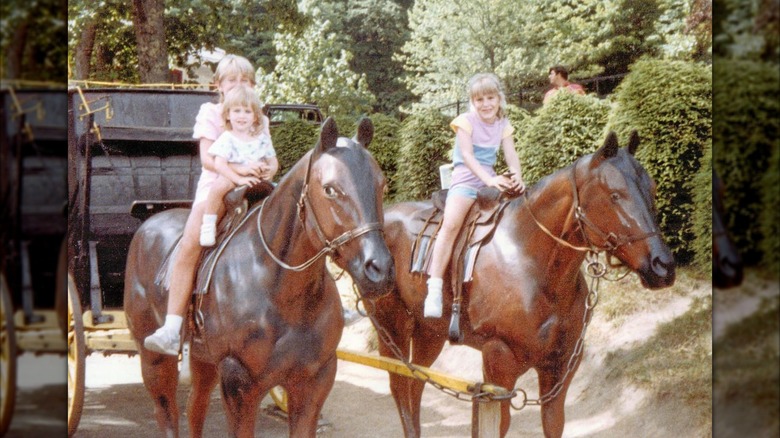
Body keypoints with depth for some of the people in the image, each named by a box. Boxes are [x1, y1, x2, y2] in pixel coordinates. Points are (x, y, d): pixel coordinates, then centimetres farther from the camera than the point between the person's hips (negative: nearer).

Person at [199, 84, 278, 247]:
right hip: (232, 180, -4)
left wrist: (270, 171, -12)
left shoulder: (262, 139, 6)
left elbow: (273, 161, 13)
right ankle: (208, 224, -20)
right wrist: (239, 179, -29)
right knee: (220, 184, -34)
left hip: (257, 184, 5)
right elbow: (219, 163, -18)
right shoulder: (227, 139, -7)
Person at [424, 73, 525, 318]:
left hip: (492, 180, 6)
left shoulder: (503, 125, 10)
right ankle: (434, 289, -30)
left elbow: (511, 156, 0)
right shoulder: (466, 122, -4)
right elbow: (467, 155, -16)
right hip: (466, 179, -6)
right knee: (451, 224, -27)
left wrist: (517, 178, -21)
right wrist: (488, 179, -29)